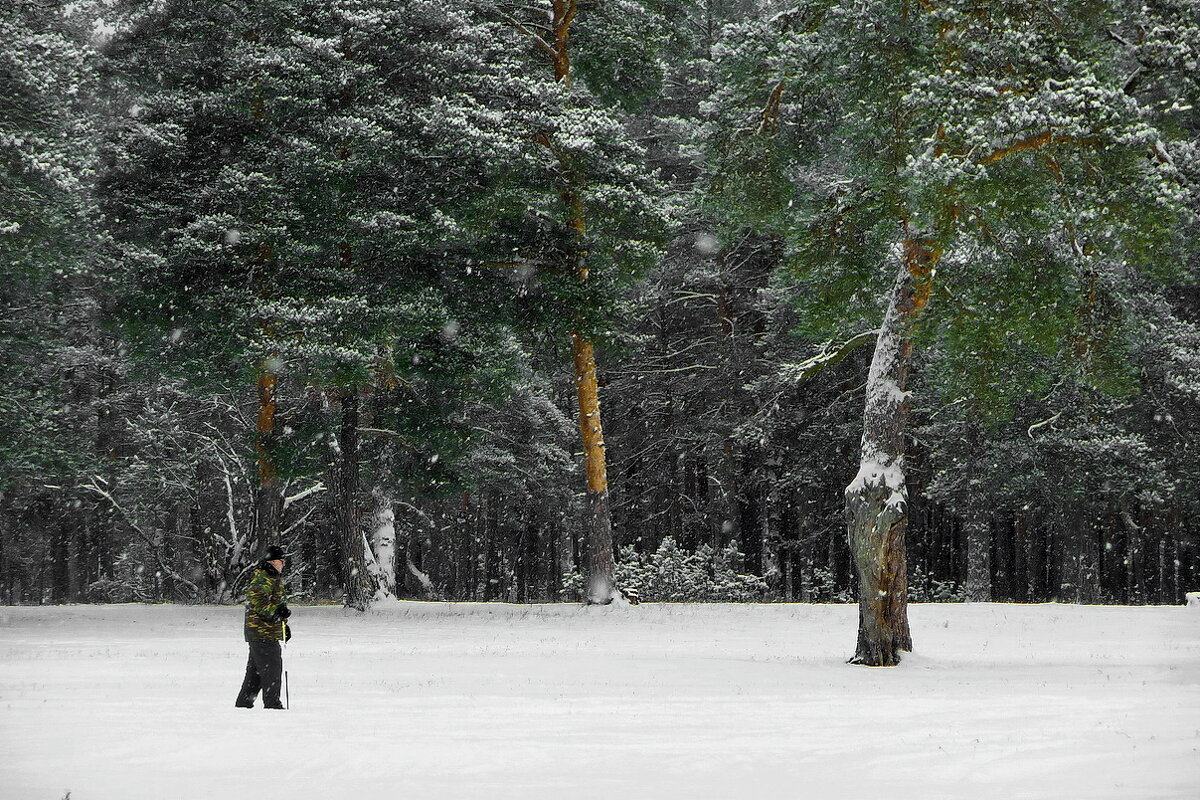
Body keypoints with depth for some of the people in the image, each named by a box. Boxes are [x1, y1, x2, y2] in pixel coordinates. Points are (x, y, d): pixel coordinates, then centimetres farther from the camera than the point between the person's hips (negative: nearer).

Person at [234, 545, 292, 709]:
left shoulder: (274, 579, 22)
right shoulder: (262, 579, -13)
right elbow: (258, 601, -25)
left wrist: (284, 625, 28)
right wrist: (276, 612, -34)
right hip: (263, 632, -11)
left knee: (256, 670, 14)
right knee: (272, 668, -10)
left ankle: (244, 702, 19)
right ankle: (272, 703, -9)